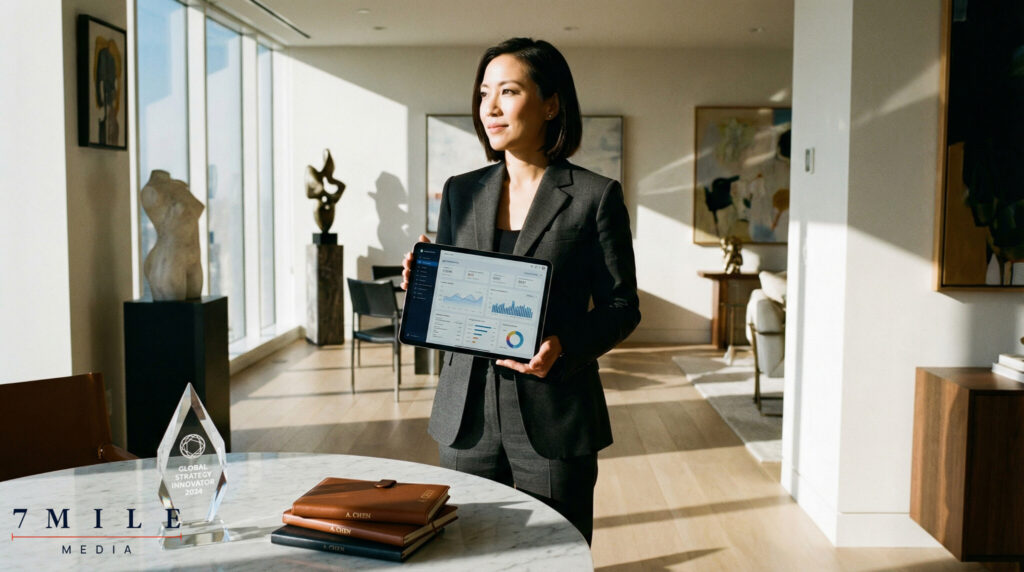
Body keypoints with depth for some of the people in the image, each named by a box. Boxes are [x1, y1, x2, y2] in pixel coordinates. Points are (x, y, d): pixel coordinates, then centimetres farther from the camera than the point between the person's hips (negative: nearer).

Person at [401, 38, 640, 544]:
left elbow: (622, 307, -3)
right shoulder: (460, 192, 9)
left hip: (554, 420, -3)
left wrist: (564, 346, -20)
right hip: (466, 415, 4)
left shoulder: (595, 196, -4)